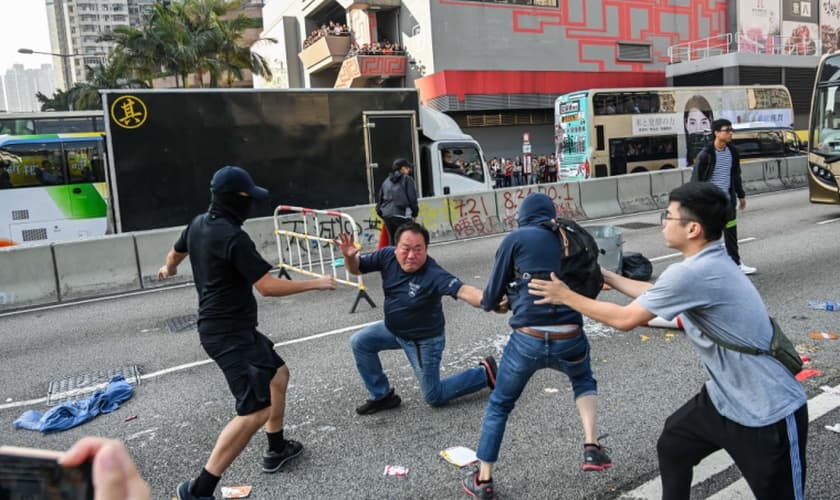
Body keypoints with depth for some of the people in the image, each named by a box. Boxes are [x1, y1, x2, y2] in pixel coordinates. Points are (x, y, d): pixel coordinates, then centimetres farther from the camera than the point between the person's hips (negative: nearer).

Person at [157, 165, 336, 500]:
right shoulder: (233, 237, -23)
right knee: (257, 409, -15)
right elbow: (268, 287, -24)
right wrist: (315, 283, -11)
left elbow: (176, 252, 28)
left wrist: (168, 269, 52)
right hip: (229, 333, -11)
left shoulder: (198, 224, 6)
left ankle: (276, 450, 36)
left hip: (230, 327, 11)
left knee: (278, 373, 23)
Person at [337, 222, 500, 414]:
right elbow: (356, 269, -6)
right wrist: (349, 256, -30)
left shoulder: (434, 274, -36)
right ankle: (382, 396, 17)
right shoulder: (388, 256, -19)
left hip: (424, 339, -6)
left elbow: (464, 291, -50)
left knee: (434, 397, 5)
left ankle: (484, 373, 23)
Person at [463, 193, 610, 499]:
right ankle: (591, 447, 20)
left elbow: (492, 295, 5)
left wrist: (486, 302, 29)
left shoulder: (515, 239, 3)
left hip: (528, 340, -3)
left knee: (499, 405, 20)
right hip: (569, 339, 3)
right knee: (583, 379, 37)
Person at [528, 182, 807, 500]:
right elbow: (652, 294, 16)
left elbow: (625, 319, -21)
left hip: (770, 415, -10)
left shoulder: (692, 273, -30)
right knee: (671, 447, 21)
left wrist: (566, 297, -10)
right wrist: (605, 276, 19)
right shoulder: (708, 263, 1)